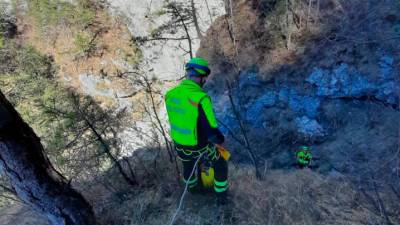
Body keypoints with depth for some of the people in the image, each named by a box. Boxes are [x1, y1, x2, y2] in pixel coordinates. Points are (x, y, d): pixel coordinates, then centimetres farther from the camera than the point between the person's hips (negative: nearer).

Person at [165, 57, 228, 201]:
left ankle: (192, 187, 62)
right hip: (201, 146, -5)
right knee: (220, 164, 26)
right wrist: (220, 139, -9)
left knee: (188, 166, 34)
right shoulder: (200, 98, -33)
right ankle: (221, 193, 44)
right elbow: (212, 133, -32)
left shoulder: (170, 94, -13)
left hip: (180, 143, 5)